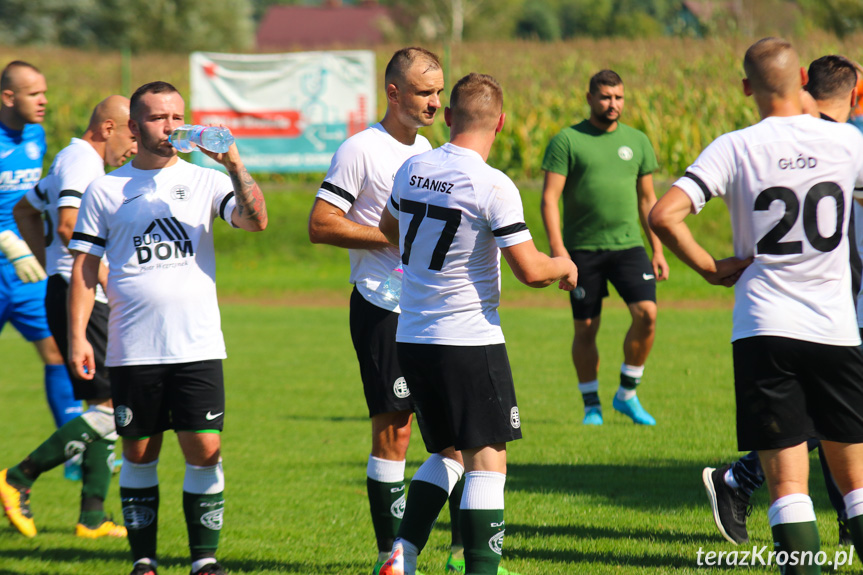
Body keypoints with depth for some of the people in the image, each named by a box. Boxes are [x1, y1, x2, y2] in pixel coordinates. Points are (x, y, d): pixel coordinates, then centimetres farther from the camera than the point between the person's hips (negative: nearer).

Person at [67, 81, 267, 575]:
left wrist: (235, 165, -18)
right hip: (132, 350, 0)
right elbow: (85, 267, 7)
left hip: (198, 347, 0)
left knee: (205, 451, -6)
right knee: (140, 455, 5)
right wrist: (77, 336, -1)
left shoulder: (206, 181, 8)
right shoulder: (105, 191, 7)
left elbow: (256, 220, -7)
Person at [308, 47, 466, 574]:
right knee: (393, 430, -5)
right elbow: (321, 225, -14)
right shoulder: (361, 150, -8)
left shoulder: (425, 149, 16)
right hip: (384, 312, -7)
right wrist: (397, 238, -16)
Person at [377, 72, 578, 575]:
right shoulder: (493, 187, -16)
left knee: (447, 452, 18)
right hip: (470, 341, -7)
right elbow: (530, 269, -15)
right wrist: (564, 267, 6)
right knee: (488, 459, -1)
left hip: (411, 340, 7)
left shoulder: (412, 170, 4)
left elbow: (389, 228, 24)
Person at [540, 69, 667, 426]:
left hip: (628, 245, 2)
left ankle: (627, 395, 3)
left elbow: (647, 199, 17)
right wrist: (556, 246, -17)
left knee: (646, 313, -14)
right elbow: (550, 197, -6)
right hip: (582, 249, -2)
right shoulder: (567, 141, -1)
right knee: (585, 329, 2)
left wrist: (658, 251, 12)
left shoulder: (637, 141, 11)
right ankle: (591, 406, 16)